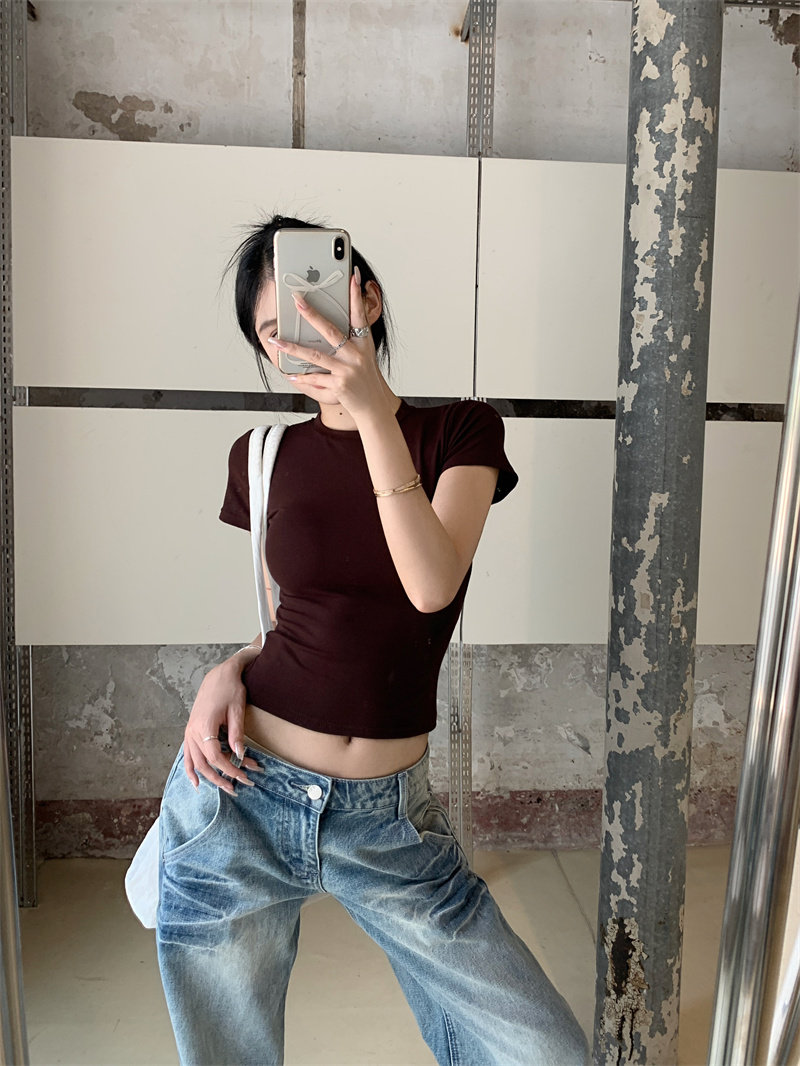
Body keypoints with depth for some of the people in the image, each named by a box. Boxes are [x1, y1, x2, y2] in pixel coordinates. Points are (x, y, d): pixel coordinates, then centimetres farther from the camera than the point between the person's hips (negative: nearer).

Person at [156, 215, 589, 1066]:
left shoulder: (460, 429, -1)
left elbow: (432, 585, -17)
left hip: (389, 816, 0)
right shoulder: (264, 458, 3)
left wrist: (374, 410, -25)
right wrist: (232, 669, -8)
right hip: (243, 800, 1)